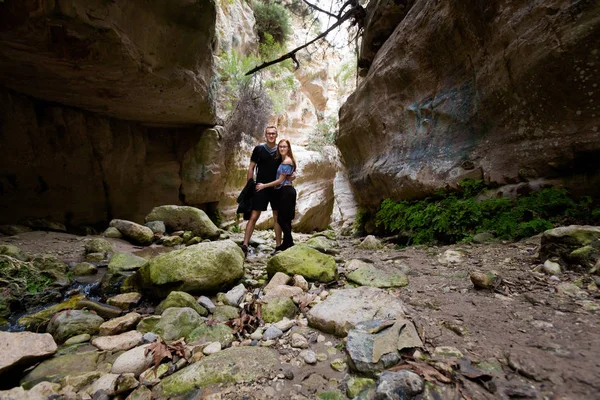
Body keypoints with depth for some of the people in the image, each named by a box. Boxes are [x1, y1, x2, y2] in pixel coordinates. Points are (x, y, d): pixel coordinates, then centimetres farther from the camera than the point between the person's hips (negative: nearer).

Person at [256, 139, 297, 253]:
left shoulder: (287, 161, -12)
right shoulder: (283, 160, 17)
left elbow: (280, 180, -13)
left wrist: (264, 186, -9)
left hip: (286, 192, -9)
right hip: (283, 192, 10)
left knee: (281, 219, -6)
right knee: (285, 219, 12)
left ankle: (289, 244, 4)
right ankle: (287, 243, 20)